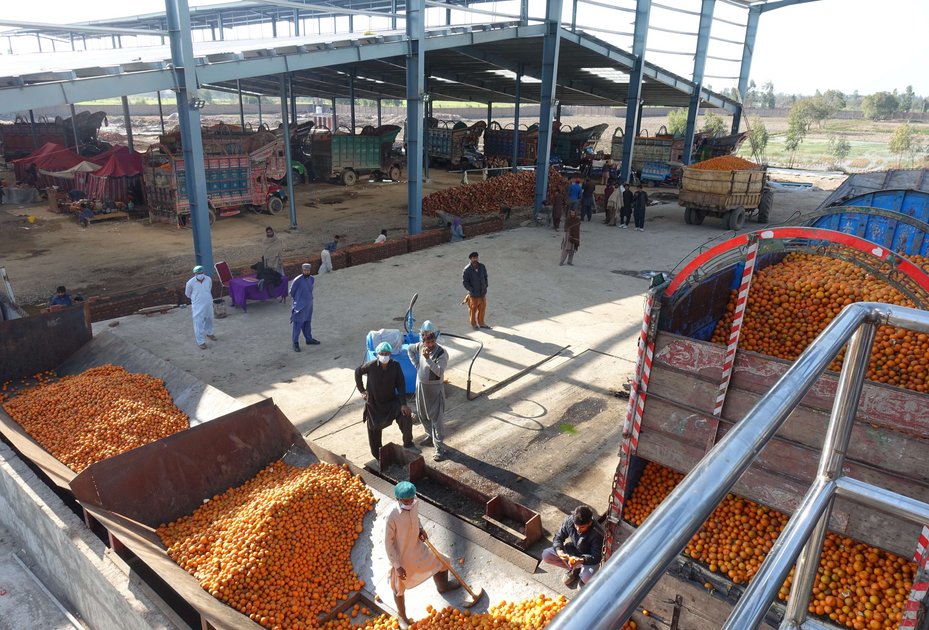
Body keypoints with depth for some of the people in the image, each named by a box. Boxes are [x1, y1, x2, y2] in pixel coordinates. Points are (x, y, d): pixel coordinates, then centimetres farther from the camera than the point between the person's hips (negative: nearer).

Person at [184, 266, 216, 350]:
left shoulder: (209, 279, -8)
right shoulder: (190, 283, -18)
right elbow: (188, 294, 1)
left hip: (208, 304, 5)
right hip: (198, 306, -4)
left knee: (209, 320, 23)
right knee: (198, 323, 0)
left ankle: (209, 334, 48)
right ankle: (200, 341, 10)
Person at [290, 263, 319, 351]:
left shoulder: (311, 279, 2)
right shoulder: (297, 280, -18)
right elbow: (292, 292, -6)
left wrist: (309, 298, 14)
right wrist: (298, 300, 7)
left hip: (309, 305, 7)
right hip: (300, 306, -7)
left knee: (307, 322, 19)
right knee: (297, 324, -3)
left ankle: (309, 339, 33)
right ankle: (295, 343, 3)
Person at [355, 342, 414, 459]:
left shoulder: (395, 366, -14)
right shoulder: (371, 366, -17)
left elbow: (401, 385, -14)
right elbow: (357, 372, 2)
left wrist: (403, 404, -22)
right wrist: (361, 390, 5)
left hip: (391, 401, 0)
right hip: (374, 404, 0)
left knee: (406, 416, -23)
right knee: (374, 431, 8)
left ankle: (408, 443, -3)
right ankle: (378, 457, 28)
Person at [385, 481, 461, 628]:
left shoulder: (415, 504, -17)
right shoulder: (392, 516, -35)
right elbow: (388, 542, -23)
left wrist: (420, 528, -8)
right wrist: (397, 566, -19)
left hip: (417, 547, 6)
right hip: (401, 555, -6)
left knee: (441, 563, 21)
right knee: (399, 588, 17)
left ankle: (443, 586, 56)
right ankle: (402, 616, 46)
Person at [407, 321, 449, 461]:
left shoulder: (442, 353, -23)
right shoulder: (421, 346, -6)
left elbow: (440, 372, -32)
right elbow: (409, 349, 15)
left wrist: (428, 359, -39)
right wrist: (416, 364, 6)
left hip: (434, 388, -7)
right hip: (421, 385, 7)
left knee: (435, 418, -3)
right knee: (422, 414, 21)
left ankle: (439, 447, 4)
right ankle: (430, 436, 43)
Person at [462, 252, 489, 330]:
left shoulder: (482, 266, -6)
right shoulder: (467, 270, -19)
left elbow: (485, 276, 9)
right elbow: (464, 282, -14)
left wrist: (485, 286, 5)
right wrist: (472, 290, -20)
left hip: (483, 292, 4)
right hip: (474, 294, -4)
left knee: (482, 308, 16)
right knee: (473, 309, 12)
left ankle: (481, 323, 35)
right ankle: (473, 324, 33)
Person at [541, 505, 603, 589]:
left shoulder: (597, 534, -32)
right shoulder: (569, 521, -22)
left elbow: (596, 557, -28)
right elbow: (558, 537, -11)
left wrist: (581, 560, -46)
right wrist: (559, 550, -32)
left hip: (588, 558, -4)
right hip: (572, 551, 4)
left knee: (587, 578, -35)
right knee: (545, 555, -13)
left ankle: (581, 572, 4)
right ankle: (573, 569, 6)